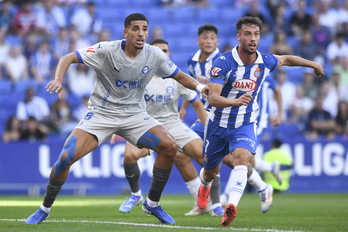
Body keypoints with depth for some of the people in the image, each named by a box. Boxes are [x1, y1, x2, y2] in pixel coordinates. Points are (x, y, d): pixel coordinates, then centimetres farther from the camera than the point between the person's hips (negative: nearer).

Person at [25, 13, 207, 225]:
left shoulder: (155, 55, -6)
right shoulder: (107, 50, -16)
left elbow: (179, 76, 8)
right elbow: (69, 58, -15)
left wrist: (199, 86, -11)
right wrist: (58, 79, -33)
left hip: (135, 115, 3)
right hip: (101, 114, -3)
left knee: (170, 147, -18)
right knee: (66, 157, -20)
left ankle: (152, 204, 2)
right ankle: (45, 209, 3)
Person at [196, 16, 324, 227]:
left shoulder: (265, 62, -8)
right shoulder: (224, 63, -22)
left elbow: (286, 60, 16)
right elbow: (212, 98, -32)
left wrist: (313, 64, 24)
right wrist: (235, 101, -50)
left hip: (245, 125, 1)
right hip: (219, 124, -1)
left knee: (242, 158, -29)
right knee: (211, 172, 16)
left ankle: (231, 206, -41)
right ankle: (205, 186, 53)